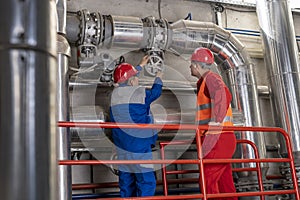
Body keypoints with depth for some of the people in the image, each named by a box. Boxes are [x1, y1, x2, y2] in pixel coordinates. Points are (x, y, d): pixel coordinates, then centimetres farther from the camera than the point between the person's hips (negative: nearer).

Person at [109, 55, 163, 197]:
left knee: (126, 177, 14)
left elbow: (126, 80, 27)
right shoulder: (140, 92, -9)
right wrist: (158, 79, 31)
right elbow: (155, 92, 11)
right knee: (146, 180, -5)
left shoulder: (116, 92, 8)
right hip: (138, 145, -7)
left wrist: (141, 65, 39)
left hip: (121, 143, 7)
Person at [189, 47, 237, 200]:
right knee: (225, 182, 11)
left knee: (208, 180, -11)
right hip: (221, 139, 10)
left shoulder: (210, 78, -7)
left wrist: (215, 122, -31)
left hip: (217, 139, -10)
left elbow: (223, 95, -29)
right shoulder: (205, 81, 23)